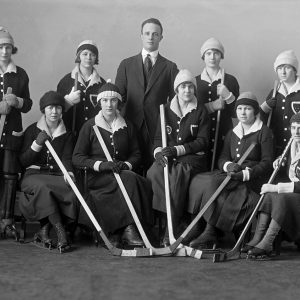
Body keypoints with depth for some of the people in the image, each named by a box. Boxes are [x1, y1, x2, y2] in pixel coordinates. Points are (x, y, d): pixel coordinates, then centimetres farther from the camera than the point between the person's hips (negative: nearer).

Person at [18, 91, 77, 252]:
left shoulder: (67, 134, 14)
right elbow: (23, 161, 3)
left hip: (58, 175, 2)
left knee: (70, 187, -33)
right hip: (34, 175, -2)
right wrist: (37, 144, -11)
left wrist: (68, 172, -22)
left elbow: (67, 158, 1)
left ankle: (44, 230, -26)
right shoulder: (32, 130, 9)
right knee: (42, 187, -37)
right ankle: (61, 233, -40)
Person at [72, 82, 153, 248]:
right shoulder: (90, 126, 5)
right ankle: (129, 229, -34)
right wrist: (101, 164, -17)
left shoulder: (127, 126, 15)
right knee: (129, 179, -34)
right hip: (97, 177, -3)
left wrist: (126, 165, -8)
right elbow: (77, 158, -1)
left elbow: (136, 154, 15)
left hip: (123, 172, 3)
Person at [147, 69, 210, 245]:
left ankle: (171, 230, -33)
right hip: (168, 157, 3)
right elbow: (158, 137, 14)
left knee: (178, 173, -37)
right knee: (155, 172, -32)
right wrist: (159, 152, -10)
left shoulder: (201, 111, 7)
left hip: (192, 158, -3)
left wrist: (177, 150, -13)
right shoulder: (166, 109, 16)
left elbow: (202, 141, -1)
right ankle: (179, 221, -28)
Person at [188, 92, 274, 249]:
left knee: (212, 183, -30)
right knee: (197, 181, -22)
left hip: (252, 179, -6)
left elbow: (267, 163, -6)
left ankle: (210, 231, -25)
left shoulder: (264, 132, 3)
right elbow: (222, 158, 14)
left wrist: (244, 174, -19)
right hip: (231, 176, 6)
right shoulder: (232, 134, 22)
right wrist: (228, 165, -11)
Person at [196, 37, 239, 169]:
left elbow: (235, 113, 4)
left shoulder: (230, 81, 7)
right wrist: (212, 106, -8)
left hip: (224, 136, -1)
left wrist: (228, 96, -13)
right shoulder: (195, 81, 9)